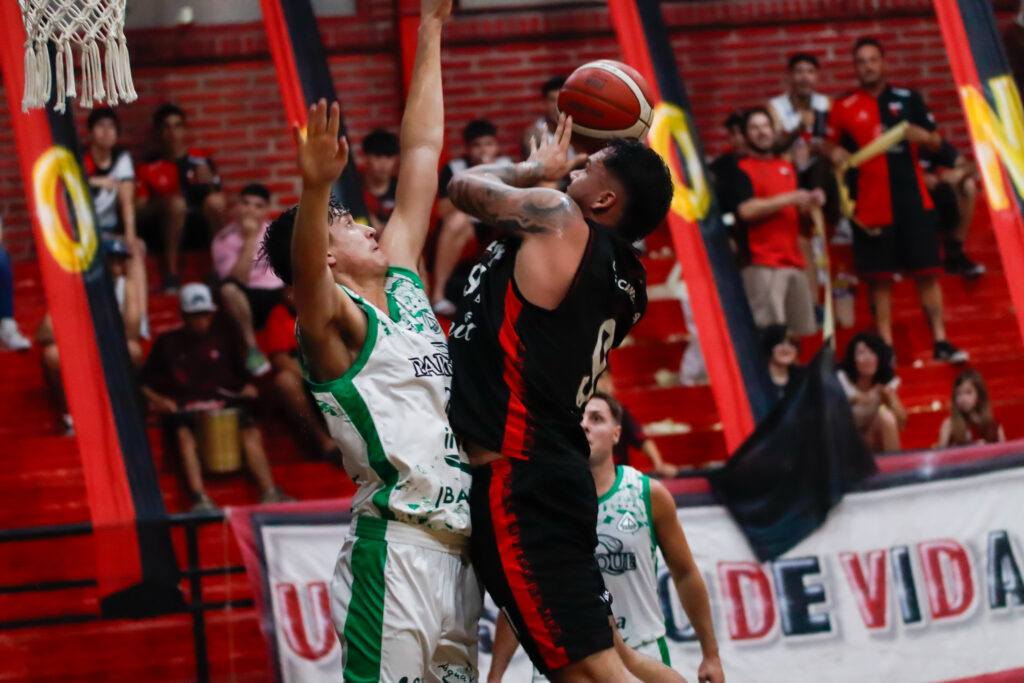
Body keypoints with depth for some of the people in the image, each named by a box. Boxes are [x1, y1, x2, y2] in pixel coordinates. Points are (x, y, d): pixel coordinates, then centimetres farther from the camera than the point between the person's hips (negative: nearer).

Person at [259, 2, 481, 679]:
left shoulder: (403, 285, 18)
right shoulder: (336, 324, -3)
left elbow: (421, 151, 21)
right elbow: (304, 271, -27)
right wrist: (316, 188, -46)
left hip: (456, 546, 8)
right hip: (397, 553, -8)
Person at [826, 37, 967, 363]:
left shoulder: (908, 98, 7)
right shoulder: (844, 109, 4)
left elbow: (936, 141, 11)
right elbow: (834, 148, 13)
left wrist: (922, 135, -11)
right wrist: (837, 155, -10)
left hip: (914, 201, 1)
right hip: (872, 207, -1)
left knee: (927, 272, 0)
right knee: (879, 279, 1)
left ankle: (941, 342, 6)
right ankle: (885, 347, 8)